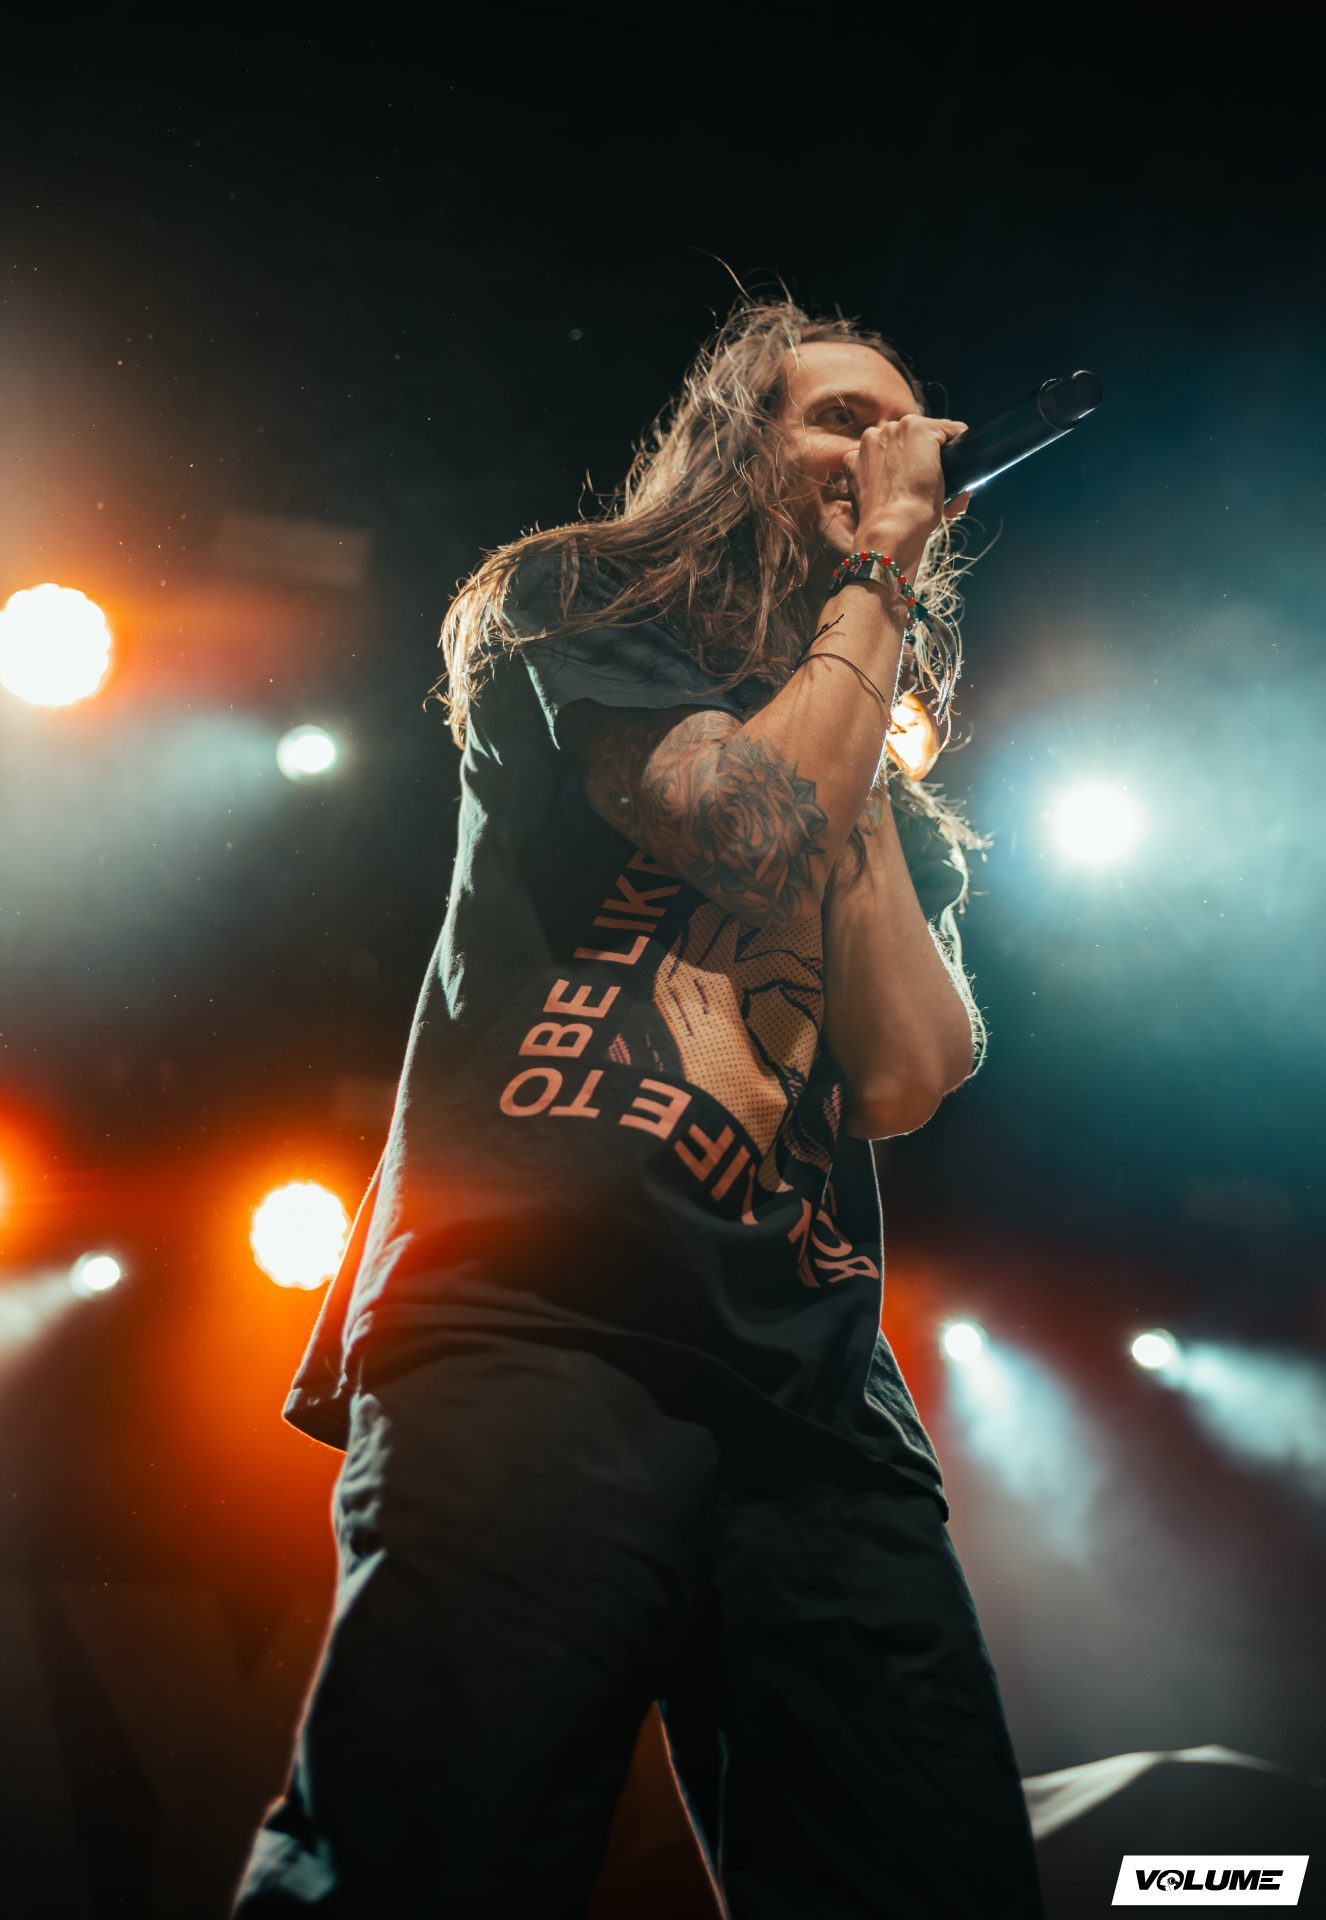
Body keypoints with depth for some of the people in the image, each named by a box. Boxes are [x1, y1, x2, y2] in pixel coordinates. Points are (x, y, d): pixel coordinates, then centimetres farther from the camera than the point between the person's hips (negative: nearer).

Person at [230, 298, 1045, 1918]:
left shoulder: (904, 811, 25)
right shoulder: (579, 611, 14)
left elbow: (904, 1077, 6)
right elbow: (761, 821, -6)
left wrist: (852, 741, 9)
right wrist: (875, 577, 9)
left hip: (821, 1410, 5)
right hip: (537, 1324, -4)